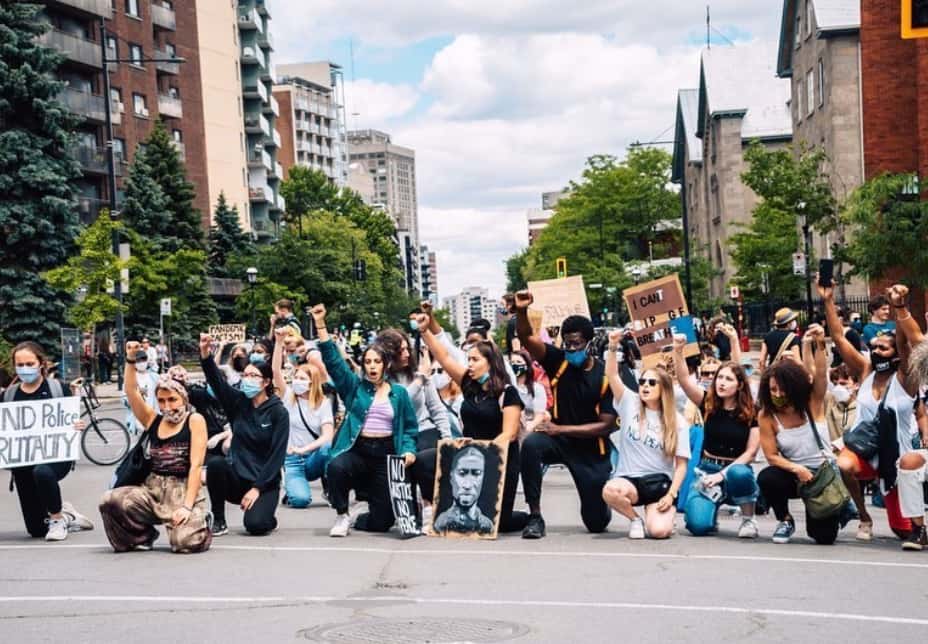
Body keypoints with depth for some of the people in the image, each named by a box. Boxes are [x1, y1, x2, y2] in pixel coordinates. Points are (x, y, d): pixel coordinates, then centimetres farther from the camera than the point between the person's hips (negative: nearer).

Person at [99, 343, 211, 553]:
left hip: (183, 490, -4)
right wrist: (131, 360, -9)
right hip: (152, 489, 4)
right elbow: (131, 392, 2)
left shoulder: (195, 421, -3)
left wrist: (187, 506, -19)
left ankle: (198, 520, 9)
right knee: (110, 500, -23)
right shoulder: (153, 420, 12)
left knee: (186, 541, -30)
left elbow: (196, 465, -10)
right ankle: (143, 535, 7)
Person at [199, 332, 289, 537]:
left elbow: (277, 455, -11)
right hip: (236, 477, 3)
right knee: (215, 462, -29)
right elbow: (215, 380, -14)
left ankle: (267, 517, 11)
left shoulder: (278, 413, -6)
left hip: (264, 482, -3)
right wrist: (205, 355, -33)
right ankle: (219, 521, -11)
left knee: (255, 525, -28)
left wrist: (257, 488, -18)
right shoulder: (238, 402, 3)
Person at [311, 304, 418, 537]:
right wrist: (321, 325, -12)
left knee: (382, 521, -4)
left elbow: (410, 426, 11)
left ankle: (358, 519, 35)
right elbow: (333, 360, -4)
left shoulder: (399, 392, 8)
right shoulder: (354, 386, 6)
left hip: (387, 454, 1)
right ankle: (342, 516, -10)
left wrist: (409, 450, -9)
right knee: (336, 467, -37)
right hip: (357, 450, -1)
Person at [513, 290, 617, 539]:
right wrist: (521, 311, -39)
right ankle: (535, 517, -23)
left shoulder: (606, 376, -14)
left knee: (596, 522, 3)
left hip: (591, 450, -1)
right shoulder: (558, 361, -7)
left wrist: (563, 429, -20)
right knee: (531, 445, -34)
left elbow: (606, 425, -14)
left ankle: (597, 505, 44)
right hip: (559, 439, 2)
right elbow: (527, 339, -20)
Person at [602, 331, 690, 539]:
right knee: (610, 490, -36)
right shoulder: (630, 404, 4)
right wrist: (613, 347, -26)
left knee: (659, 531, -26)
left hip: (660, 482, -1)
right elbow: (612, 375, -11)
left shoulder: (677, 421, 2)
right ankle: (636, 519, -3)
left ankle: (663, 515, 14)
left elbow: (681, 464, 1)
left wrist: (671, 494, -11)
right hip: (629, 479, 1)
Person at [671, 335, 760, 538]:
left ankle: (748, 519, -10)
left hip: (736, 469, -1)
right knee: (699, 525, -24)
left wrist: (723, 474, -18)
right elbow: (684, 380, -16)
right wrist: (678, 351, -32)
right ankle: (714, 498, 14)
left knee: (739, 474, -40)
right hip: (707, 469, 1)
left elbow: (751, 452, -7)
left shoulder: (751, 413, -4)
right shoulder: (708, 403, -1)